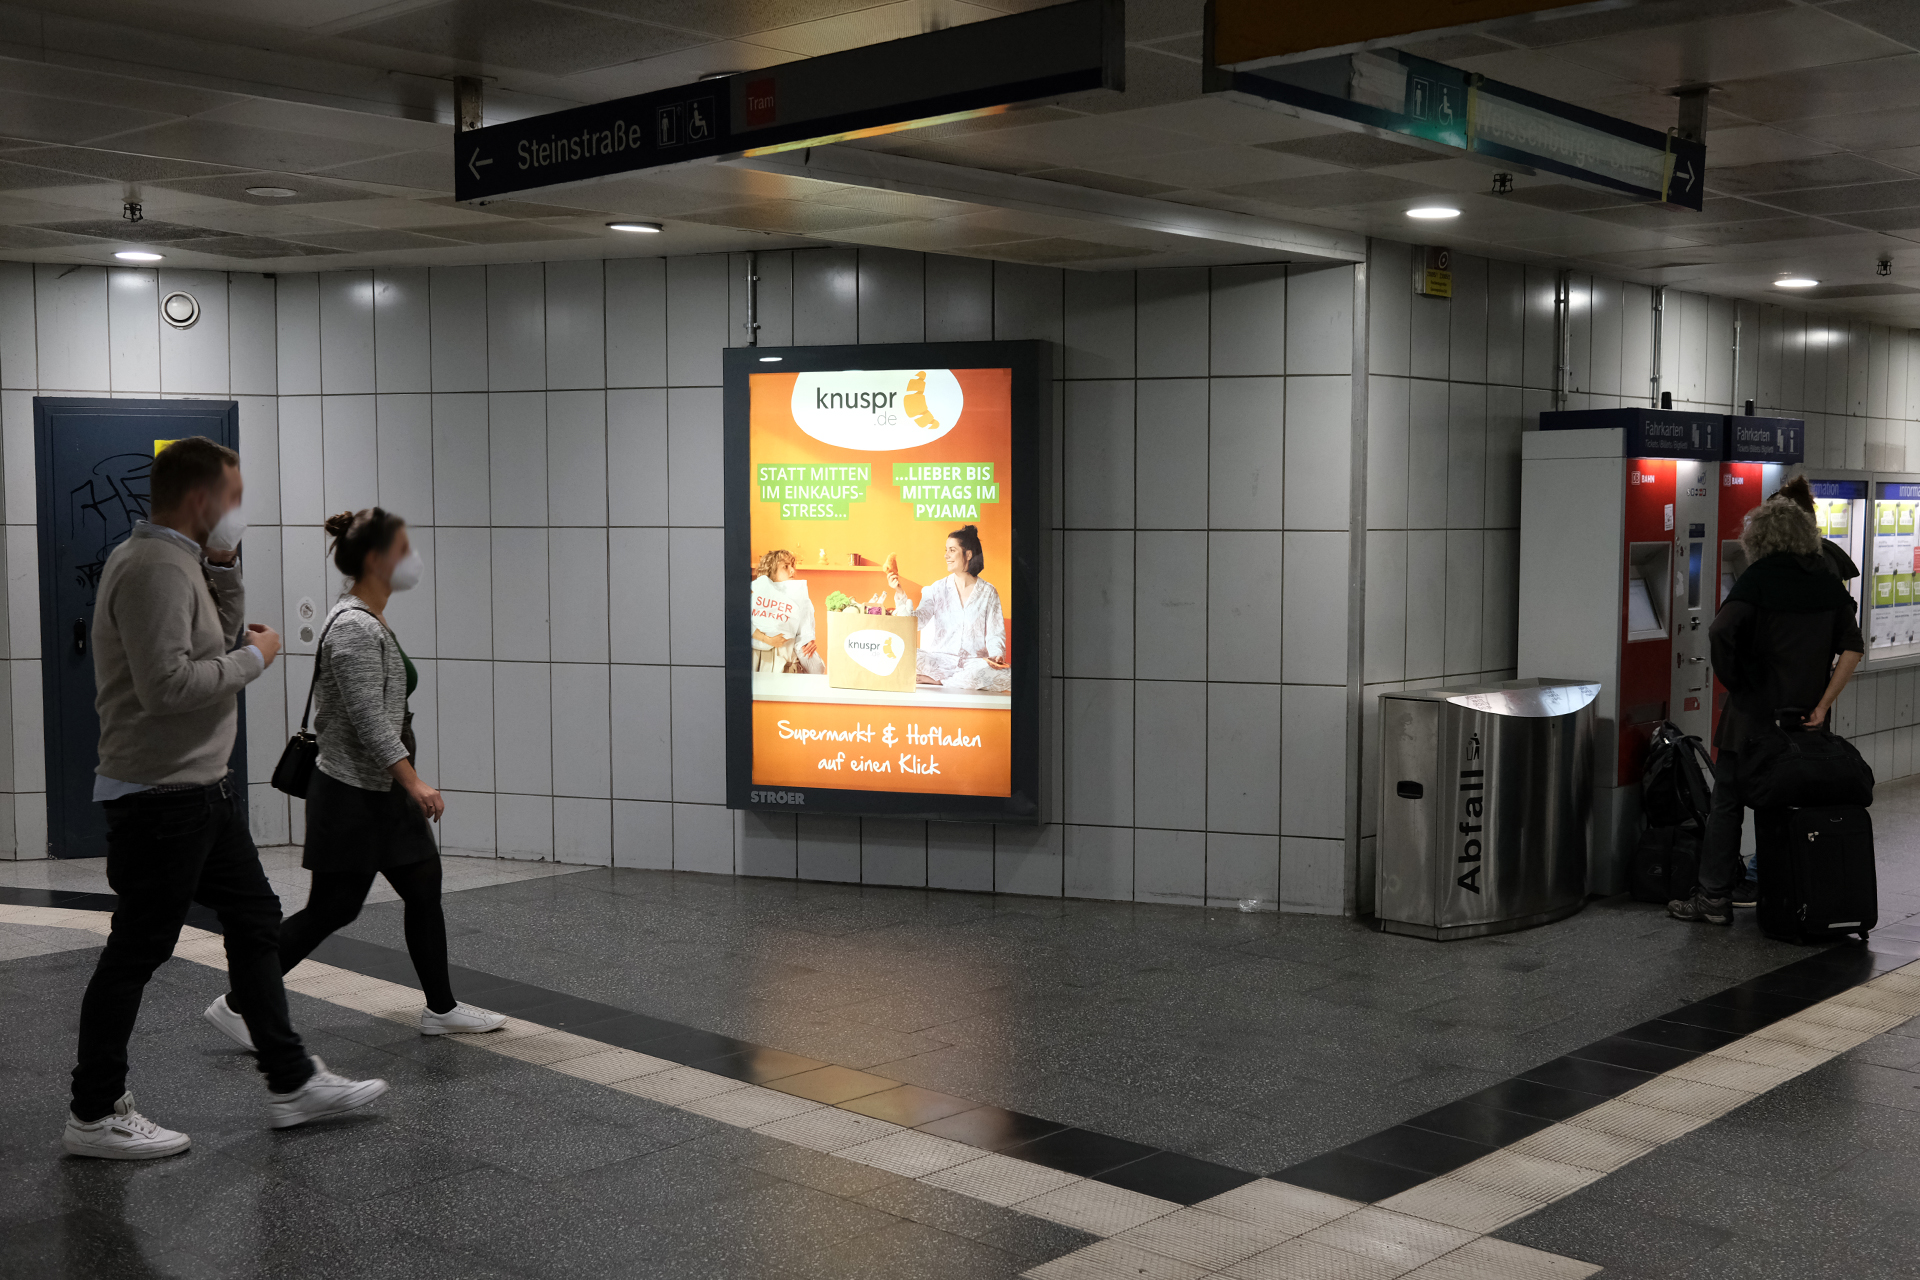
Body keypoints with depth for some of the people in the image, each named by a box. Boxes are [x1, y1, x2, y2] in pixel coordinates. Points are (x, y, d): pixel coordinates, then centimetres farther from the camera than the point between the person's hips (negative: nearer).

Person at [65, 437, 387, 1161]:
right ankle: (94, 1116, 14)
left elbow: (219, 636, 20)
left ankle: (291, 1084, 21)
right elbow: (166, 684, -29)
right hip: (160, 796, -11)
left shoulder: (178, 561, 12)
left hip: (201, 789, 11)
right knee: (136, 954, 0)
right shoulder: (155, 568, -20)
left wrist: (224, 566, 7)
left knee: (255, 922, 13)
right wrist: (254, 659, -15)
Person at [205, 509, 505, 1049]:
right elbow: (369, 718, -25)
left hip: (383, 789, 10)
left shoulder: (371, 621, 12)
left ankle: (440, 1008, 20)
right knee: (332, 908, -2)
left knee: (424, 889, 11)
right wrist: (414, 782, -28)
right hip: (353, 792, -10)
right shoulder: (354, 627, -19)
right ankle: (237, 1004, 9)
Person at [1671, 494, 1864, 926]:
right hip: (1805, 712, 5)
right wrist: (1821, 705, 1)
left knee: (1728, 801, 3)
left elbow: (1721, 631, -24)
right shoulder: (1829, 579, 6)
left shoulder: (1760, 577, -10)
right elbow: (1852, 649, 2)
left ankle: (1715, 896, 4)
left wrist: (1734, 681, -10)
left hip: (1756, 712, -5)